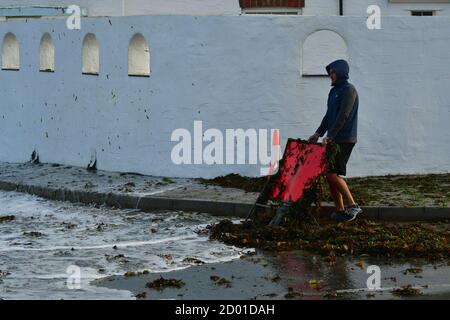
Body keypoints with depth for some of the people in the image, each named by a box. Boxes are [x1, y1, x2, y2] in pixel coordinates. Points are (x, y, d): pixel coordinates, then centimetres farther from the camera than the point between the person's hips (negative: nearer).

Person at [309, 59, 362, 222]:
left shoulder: (348, 90, -10)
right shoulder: (334, 91, 19)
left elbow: (343, 116, -19)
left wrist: (330, 136, -22)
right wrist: (318, 133, 13)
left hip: (344, 140, -9)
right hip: (334, 140, 9)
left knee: (332, 174, -14)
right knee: (330, 175, 6)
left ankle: (353, 206, -8)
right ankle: (340, 211, 10)